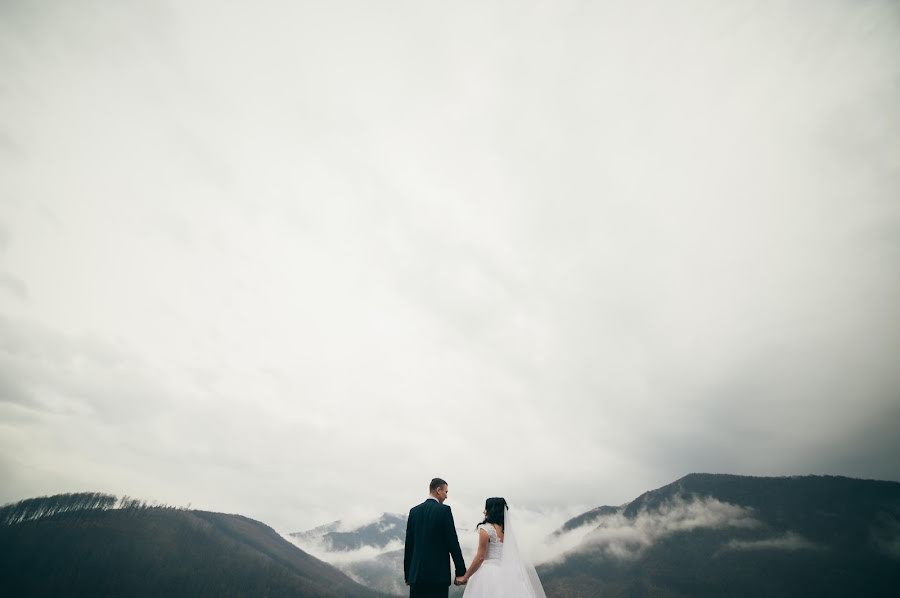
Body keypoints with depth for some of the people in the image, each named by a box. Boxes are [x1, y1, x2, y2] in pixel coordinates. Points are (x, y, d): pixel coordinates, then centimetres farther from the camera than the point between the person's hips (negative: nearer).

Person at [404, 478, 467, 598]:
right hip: (438, 573, -5)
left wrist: (407, 574, 17)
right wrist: (461, 572, -4)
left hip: (416, 573, 5)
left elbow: (408, 544, 11)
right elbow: (453, 542, -9)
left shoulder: (414, 511, 8)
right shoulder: (444, 510, -8)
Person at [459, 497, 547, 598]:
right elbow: (511, 553, 13)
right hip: (507, 570, 7)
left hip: (490, 572, -6)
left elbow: (480, 557, -14)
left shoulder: (486, 529, -13)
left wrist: (465, 577, -5)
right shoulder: (507, 528, 6)